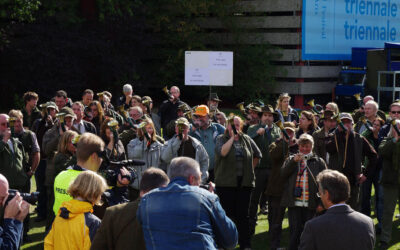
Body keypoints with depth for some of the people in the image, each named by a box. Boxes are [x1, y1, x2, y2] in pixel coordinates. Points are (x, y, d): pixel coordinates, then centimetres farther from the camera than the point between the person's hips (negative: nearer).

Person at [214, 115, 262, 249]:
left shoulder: (246, 139, 10)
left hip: (244, 182, 2)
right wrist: (232, 137, -16)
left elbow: (257, 155, 19)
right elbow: (222, 152, -19)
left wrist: (249, 168, 12)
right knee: (228, 214, 2)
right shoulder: (221, 139, 1)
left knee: (243, 214, 4)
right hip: (226, 183, -2)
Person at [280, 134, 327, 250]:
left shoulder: (318, 162, 9)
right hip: (294, 202, 0)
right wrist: (294, 161, -14)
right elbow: (283, 174, -2)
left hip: (310, 204, 0)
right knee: (295, 231, -5)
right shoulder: (291, 159, 13)